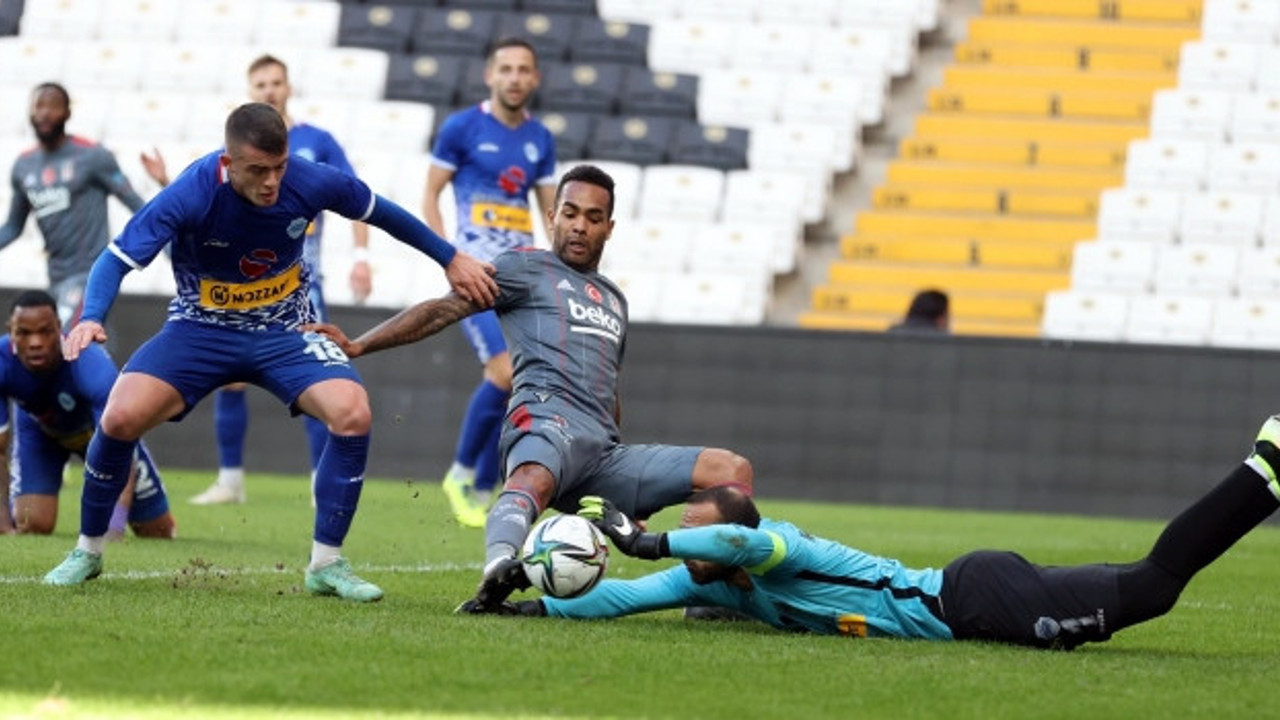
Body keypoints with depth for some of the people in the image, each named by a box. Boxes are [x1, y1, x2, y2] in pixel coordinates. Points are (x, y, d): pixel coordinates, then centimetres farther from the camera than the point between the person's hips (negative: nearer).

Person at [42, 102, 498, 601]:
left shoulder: (313, 183, -20)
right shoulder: (191, 195, -27)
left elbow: (383, 214, 0)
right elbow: (118, 259, -24)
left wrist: (452, 260, 10)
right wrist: (91, 318, -43)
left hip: (284, 332, 2)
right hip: (201, 330, -2)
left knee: (352, 413, -24)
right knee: (120, 418, -23)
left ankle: (327, 565, -8)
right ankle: (87, 552, 2)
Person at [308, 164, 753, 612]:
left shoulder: (614, 300, 34)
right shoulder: (527, 268, 14)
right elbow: (444, 310, 5)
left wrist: (632, 496, 39)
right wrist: (357, 346, -7)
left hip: (604, 451, 7)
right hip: (548, 416, -7)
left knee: (732, 470, -4)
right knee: (534, 481, -43)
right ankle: (499, 568, -74)